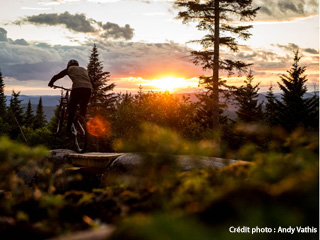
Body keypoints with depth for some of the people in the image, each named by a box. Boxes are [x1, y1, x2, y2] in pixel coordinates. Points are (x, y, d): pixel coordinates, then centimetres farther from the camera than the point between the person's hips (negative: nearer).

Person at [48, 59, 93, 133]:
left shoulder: (69, 69, 20)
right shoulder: (84, 69, 31)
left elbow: (57, 76, 23)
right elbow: (91, 82, 33)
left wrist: (51, 83, 39)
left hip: (77, 88, -4)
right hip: (88, 89, 4)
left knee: (72, 109, 5)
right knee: (83, 109, 14)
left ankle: (69, 129, 0)